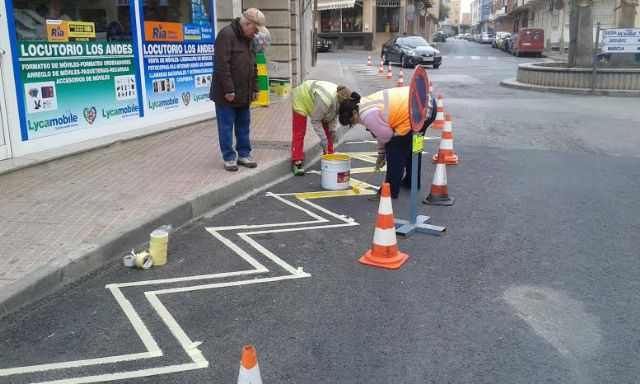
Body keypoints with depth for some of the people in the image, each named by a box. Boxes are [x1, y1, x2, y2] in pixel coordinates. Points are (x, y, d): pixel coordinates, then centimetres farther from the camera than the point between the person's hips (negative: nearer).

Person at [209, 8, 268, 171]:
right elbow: (222, 66, -20)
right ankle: (229, 157, 11)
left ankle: (244, 154, 23)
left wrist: (255, 88, 13)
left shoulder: (248, 38, 12)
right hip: (226, 94, -8)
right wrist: (228, 89, -21)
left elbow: (253, 66, 19)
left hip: (244, 93, 8)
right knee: (226, 126, 2)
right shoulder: (226, 35, -15)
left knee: (243, 125, 13)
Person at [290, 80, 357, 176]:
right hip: (301, 98, -8)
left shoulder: (338, 100, -20)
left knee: (328, 131, 3)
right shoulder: (326, 100, -43)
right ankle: (297, 162, -6)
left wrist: (333, 130, -14)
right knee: (299, 132, -9)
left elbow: (333, 116, -2)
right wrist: (323, 138, -29)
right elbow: (315, 120, -31)